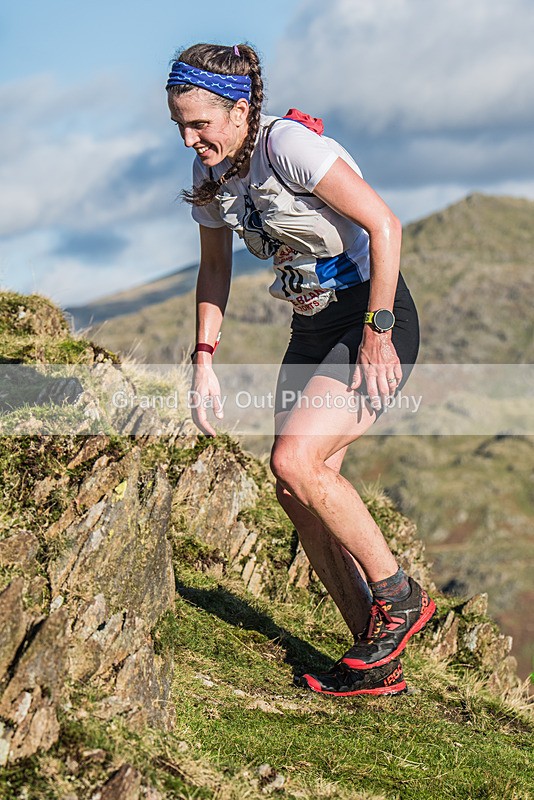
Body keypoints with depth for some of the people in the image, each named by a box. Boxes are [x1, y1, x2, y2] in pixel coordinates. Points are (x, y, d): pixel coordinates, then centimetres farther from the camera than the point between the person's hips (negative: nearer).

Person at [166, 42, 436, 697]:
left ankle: (398, 596, -3)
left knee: (295, 462, -23)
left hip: (374, 323, -8)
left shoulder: (290, 145, -20)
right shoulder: (210, 171, 4)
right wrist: (204, 360, 9)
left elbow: (384, 225, -24)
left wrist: (377, 332, -23)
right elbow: (214, 269, 17)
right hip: (312, 329, 9)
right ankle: (375, 662, 10)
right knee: (298, 492, 2)